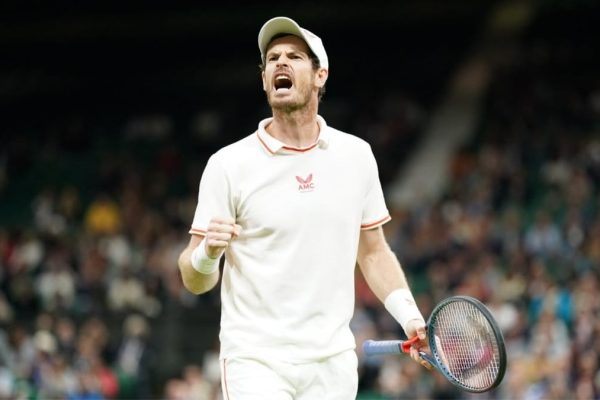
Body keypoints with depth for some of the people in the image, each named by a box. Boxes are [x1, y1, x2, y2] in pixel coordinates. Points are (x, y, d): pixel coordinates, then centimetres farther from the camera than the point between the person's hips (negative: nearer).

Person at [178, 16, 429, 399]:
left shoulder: (356, 155, 8)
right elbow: (195, 281, -2)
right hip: (255, 362, -3)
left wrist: (410, 317, 5)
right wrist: (209, 252, -24)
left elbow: (373, 252, 18)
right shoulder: (229, 164, -3)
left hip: (333, 364, 3)